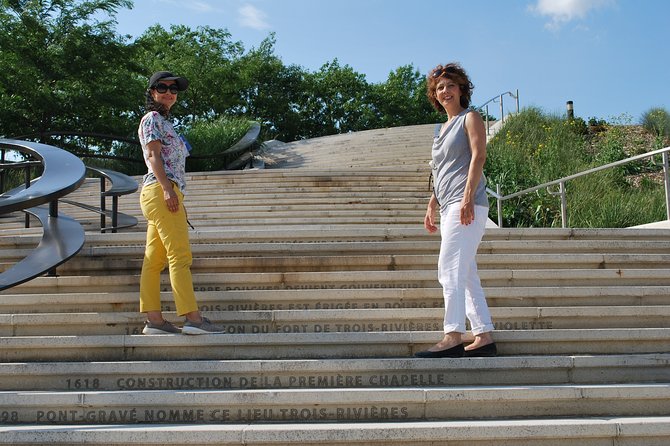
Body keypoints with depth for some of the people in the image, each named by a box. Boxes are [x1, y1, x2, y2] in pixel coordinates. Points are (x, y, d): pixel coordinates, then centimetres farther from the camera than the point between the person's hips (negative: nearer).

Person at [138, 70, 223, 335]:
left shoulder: (165, 123, 28)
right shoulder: (152, 118, 1)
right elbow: (153, 156, -11)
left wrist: (177, 200, 21)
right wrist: (167, 189, -22)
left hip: (169, 194, 9)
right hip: (161, 190, -9)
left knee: (155, 259, 3)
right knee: (180, 256, -15)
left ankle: (154, 320, 2)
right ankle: (192, 318, -18)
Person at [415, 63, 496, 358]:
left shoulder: (470, 118, 3)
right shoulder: (441, 128, 26)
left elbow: (478, 157, -10)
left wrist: (467, 198, -21)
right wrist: (432, 207, 21)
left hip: (467, 205, -9)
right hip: (448, 207, 9)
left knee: (450, 270, -18)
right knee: (465, 275, 6)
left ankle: (453, 337, -21)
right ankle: (484, 337, 8)